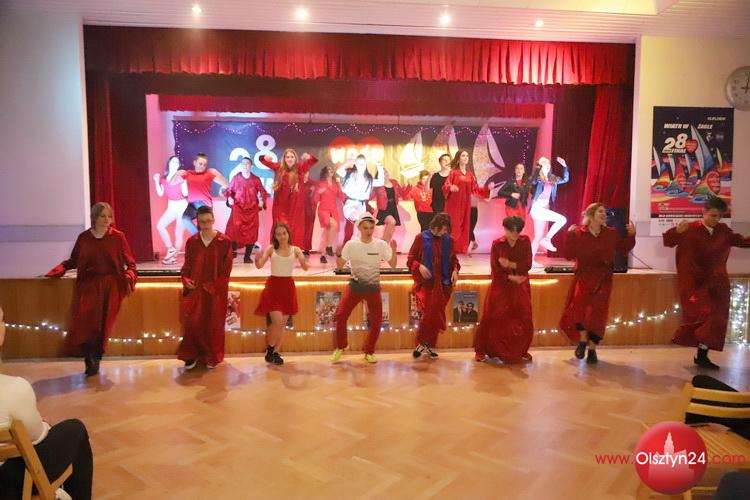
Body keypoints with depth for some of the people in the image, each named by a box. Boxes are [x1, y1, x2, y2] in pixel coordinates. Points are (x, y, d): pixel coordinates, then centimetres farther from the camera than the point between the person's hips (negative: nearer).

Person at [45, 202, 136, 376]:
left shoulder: (118, 237, 3)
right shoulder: (83, 237, 9)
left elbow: (130, 263, 4)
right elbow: (73, 261, 15)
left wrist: (129, 278, -14)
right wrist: (56, 271, -1)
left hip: (110, 285, -1)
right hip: (87, 284, 2)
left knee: (102, 322, -10)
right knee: (83, 318, -18)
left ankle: (95, 360, 3)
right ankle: (90, 360, -10)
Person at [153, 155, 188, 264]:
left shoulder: (181, 177, -6)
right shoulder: (163, 178, 4)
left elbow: (185, 194, -13)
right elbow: (160, 194, 4)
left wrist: (184, 182, -22)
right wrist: (156, 181, -4)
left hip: (182, 207, -4)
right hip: (171, 207, 4)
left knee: (179, 233, 0)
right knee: (160, 226, -15)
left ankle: (174, 257, 6)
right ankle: (170, 249, -5)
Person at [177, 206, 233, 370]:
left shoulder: (224, 241, -4)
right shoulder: (191, 241, 4)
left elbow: (226, 269, -4)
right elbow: (187, 265, 10)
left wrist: (212, 286, -12)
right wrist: (186, 280, -9)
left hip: (216, 290, -2)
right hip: (194, 288, 2)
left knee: (213, 324, 5)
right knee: (191, 321, -9)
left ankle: (211, 357, 21)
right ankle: (192, 355, 7)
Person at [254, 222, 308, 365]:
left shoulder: (295, 250, 2)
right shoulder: (271, 249, -1)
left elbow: (305, 268, -8)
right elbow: (259, 265, -11)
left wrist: (303, 261, -31)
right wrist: (257, 258, -33)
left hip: (288, 287, 2)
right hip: (273, 286, -2)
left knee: (283, 323, 7)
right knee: (277, 322, -12)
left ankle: (275, 352, 21)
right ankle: (269, 349, 11)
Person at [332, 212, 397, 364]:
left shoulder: (381, 244, -5)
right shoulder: (351, 244, -6)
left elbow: (393, 264, -1)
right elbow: (340, 266, -4)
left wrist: (394, 250, -16)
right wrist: (338, 254, -22)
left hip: (373, 287, 1)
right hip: (355, 286, -1)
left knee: (376, 321, 0)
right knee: (341, 315, -8)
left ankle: (369, 352, 20)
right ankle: (340, 347, 15)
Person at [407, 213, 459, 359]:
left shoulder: (449, 240, 6)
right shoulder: (421, 238, -3)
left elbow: (454, 259, 16)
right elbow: (410, 259, -2)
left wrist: (455, 270, -4)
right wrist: (420, 266, -21)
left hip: (443, 283, 4)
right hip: (426, 282, -4)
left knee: (437, 315, 7)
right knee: (428, 313, -15)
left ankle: (430, 345, 20)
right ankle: (422, 343, 4)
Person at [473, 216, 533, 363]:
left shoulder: (525, 241, -2)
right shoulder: (497, 244, -9)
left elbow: (527, 265, -9)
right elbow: (496, 271, -9)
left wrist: (510, 265, -21)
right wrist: (512, 278, -12)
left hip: (520, 288, 3)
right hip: (500, 287, -2)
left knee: (523, 321, 5)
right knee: (492, 319, -5)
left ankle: (521, 351, 23)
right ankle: (481, 351, 6)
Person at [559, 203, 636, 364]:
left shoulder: (611, 234, 5)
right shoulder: (578, 233, -3)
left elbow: (624, 249, 15)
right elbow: (569, 255, -8)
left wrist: (631, 235, 0)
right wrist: (570, 236, -18)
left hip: (603, 279, 2)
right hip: (584, 277, -2)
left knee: (597, 313, -2)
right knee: (579, 306, -23)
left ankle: (592, 349, 11)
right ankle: (583, 340, -1)